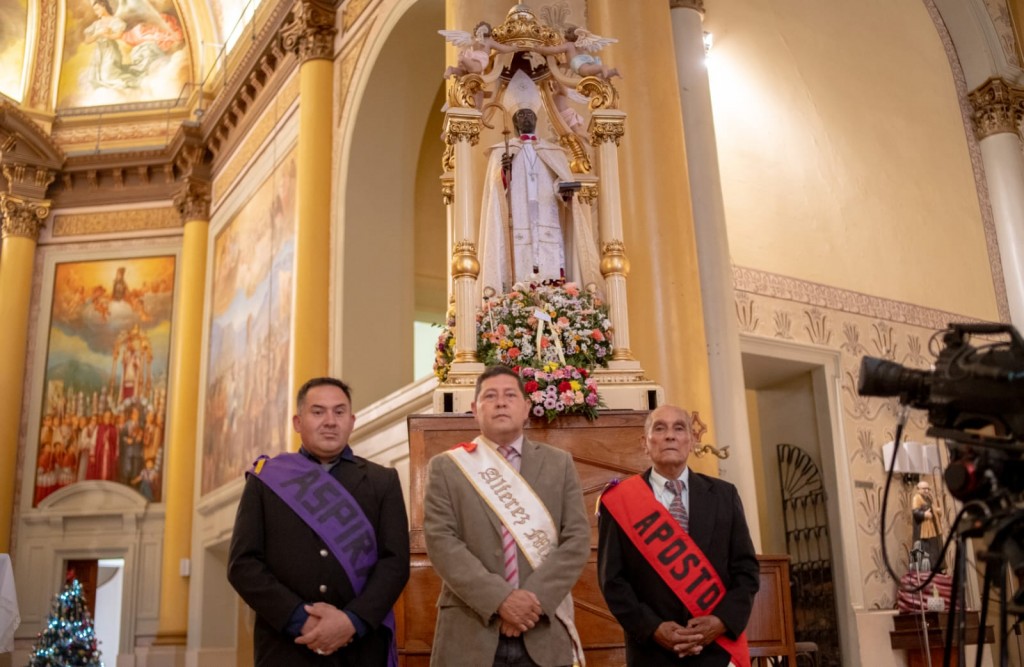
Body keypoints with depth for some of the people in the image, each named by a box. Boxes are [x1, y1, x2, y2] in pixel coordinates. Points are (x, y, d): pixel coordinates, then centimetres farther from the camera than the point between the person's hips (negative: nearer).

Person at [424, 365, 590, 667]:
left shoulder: (559, 464, 8)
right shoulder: (446, 467, 3)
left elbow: (577, 538, 0)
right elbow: (441, 541, -6)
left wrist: (535, 598, -13)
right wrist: (499, 599, -16)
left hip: (545, 634, 2)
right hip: (470, 635, -1)